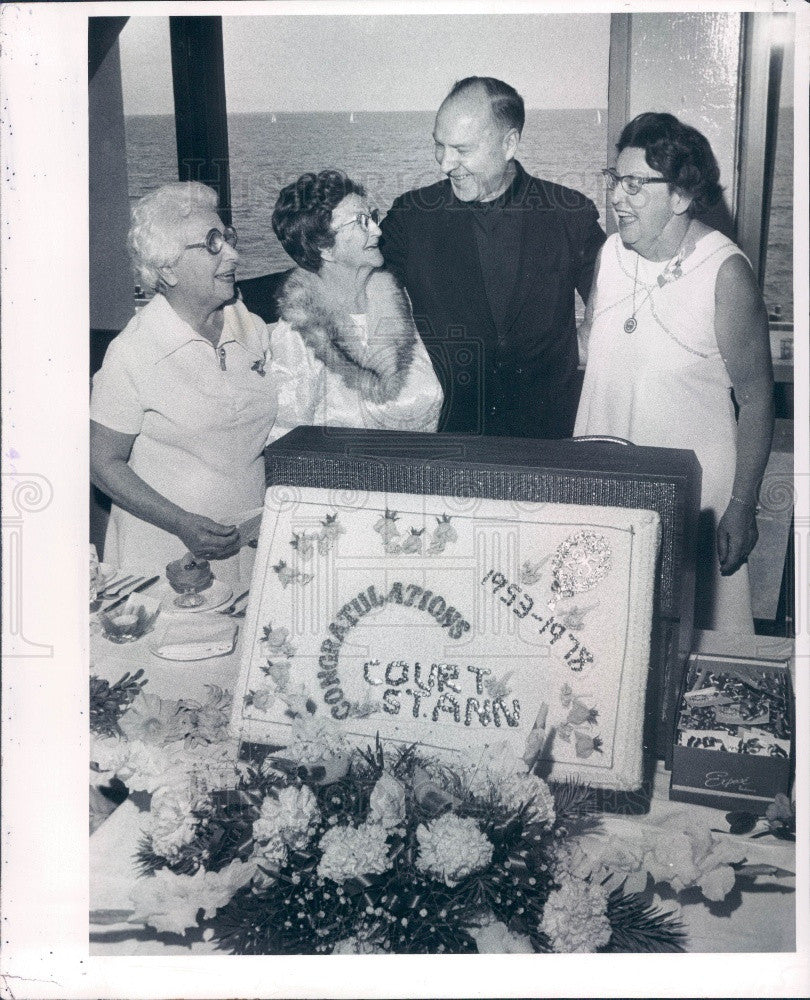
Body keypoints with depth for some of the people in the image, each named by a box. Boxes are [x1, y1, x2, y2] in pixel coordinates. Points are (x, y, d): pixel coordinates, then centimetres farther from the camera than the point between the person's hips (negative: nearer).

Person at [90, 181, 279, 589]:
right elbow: (103, 462, -10)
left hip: (250, 541, 5)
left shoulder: (252, 329, 2)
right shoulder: (133, 352, -15)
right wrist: (182, 524, -20)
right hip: (167, 555, -4)